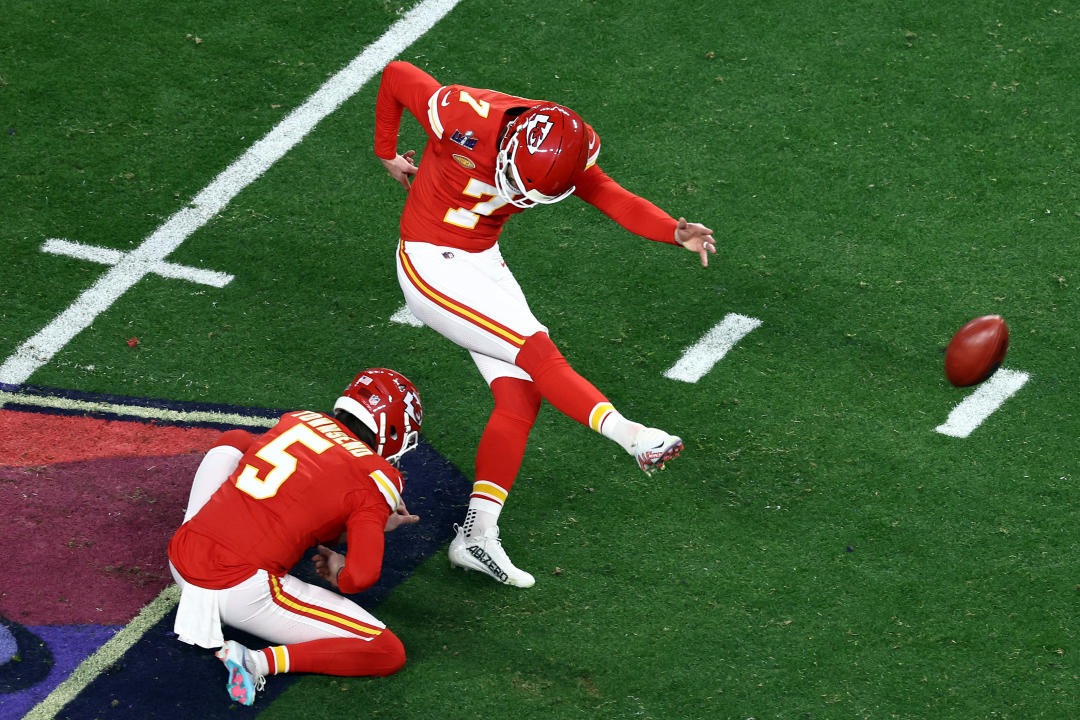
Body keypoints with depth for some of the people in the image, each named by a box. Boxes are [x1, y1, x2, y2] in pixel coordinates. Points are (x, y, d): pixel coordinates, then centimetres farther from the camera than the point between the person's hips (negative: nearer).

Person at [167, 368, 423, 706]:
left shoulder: (298, 421, 15)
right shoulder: (375, 479, -2)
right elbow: (361, 577, -12)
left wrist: (375, 520, 32)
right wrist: (339, 573, 11)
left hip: (181, 560, 6)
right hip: (243, 590, -6)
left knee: (234, 441, 32)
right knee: (388, 653, 1)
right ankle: (262, 661, -15)